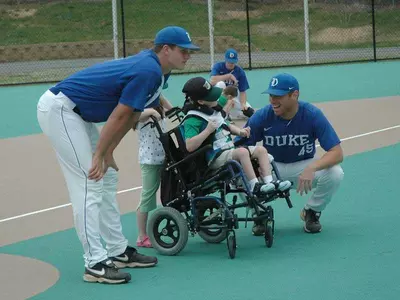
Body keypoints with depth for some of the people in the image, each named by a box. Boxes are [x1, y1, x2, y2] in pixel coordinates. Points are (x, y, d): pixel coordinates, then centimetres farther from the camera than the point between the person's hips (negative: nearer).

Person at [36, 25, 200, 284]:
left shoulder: (157, 71, 8)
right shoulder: (147, 71, -23)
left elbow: (133, 114, 10)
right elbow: (119, 116, -21)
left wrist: (108, 153, 7)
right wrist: (100, 156, -15)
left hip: (77, 114, 11)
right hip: (58, 109, -11)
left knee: (108, 178, 13)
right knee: (89, 183, -13)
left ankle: (119, 251, 19)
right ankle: (96, 263, -13)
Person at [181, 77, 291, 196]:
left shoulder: (214, 111, 17)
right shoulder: (193, 120, -13)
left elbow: (227, 126, 31)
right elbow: (189, 146, -25)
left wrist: (239, 131, 10)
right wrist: (208, 130, -26)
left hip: (230, 151, 9)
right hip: (215, 158, -9)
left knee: (261, 149, -3)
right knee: (242, 152, -32)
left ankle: (269, 182, -16)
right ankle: (255, 186, -34)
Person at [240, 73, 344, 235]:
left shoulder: (313, 115, -22)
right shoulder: (262, 117, -19)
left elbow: (337, 153, -26)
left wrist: (311, 168, -45)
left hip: (304, 167, 0)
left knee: (335, 173, -30)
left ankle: (311, 212, 1)